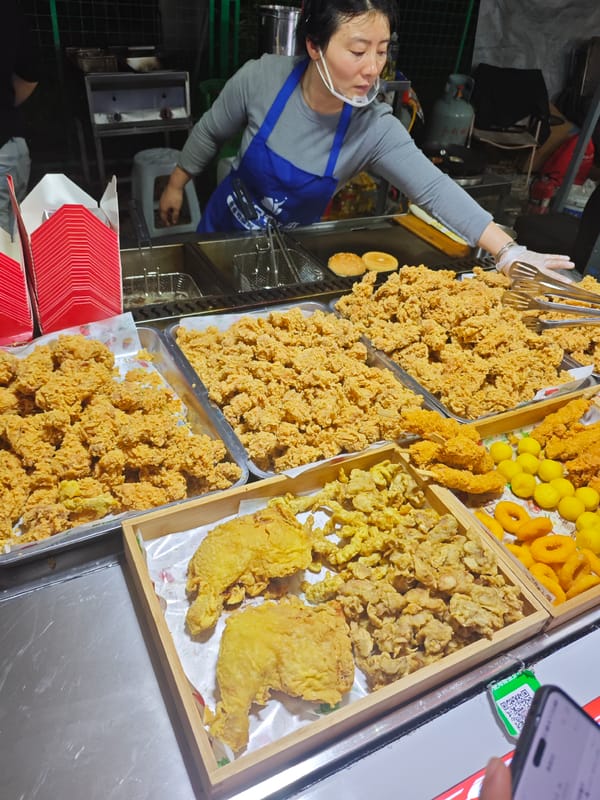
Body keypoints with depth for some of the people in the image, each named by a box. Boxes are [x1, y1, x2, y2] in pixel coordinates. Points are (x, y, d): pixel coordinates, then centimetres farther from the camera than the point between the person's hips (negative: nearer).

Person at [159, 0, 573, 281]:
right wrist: (176, 185, 6)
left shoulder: (375, 129, -23)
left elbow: (434, 189, -33)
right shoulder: (262, 78, -24)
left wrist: (508, 251, -44)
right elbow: (211, 132, -6)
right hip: (225, 228, 1)